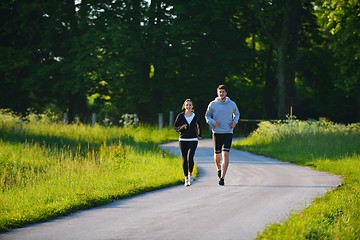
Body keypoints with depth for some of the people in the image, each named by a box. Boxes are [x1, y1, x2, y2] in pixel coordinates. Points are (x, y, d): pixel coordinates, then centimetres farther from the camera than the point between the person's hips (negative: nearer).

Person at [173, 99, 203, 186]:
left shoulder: (195, 116, 2)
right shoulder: (180, 116, 0)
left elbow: (200, 126, 20)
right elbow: (175, 127, 3)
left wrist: (199, 135, 21)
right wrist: (181, 127, -15)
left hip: (193, 140, -1)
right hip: (183, 140, 1)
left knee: (190, 157, -20)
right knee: (184, 159, 3)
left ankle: (190, 174, 2)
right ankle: (186, 178, 14)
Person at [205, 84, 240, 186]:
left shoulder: (232, 104, 3)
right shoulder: (212, 104, 0)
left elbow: (237, 114, 21)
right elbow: (207, 116, 9)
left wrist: (235, 121, 1)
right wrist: (212, 122, -12)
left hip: (228, 132, -1)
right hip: (217, 132, 1)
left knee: (226, 154, -13)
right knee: (217, 154, 10)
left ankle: (222, 177, -14)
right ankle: (218, 168, 43)